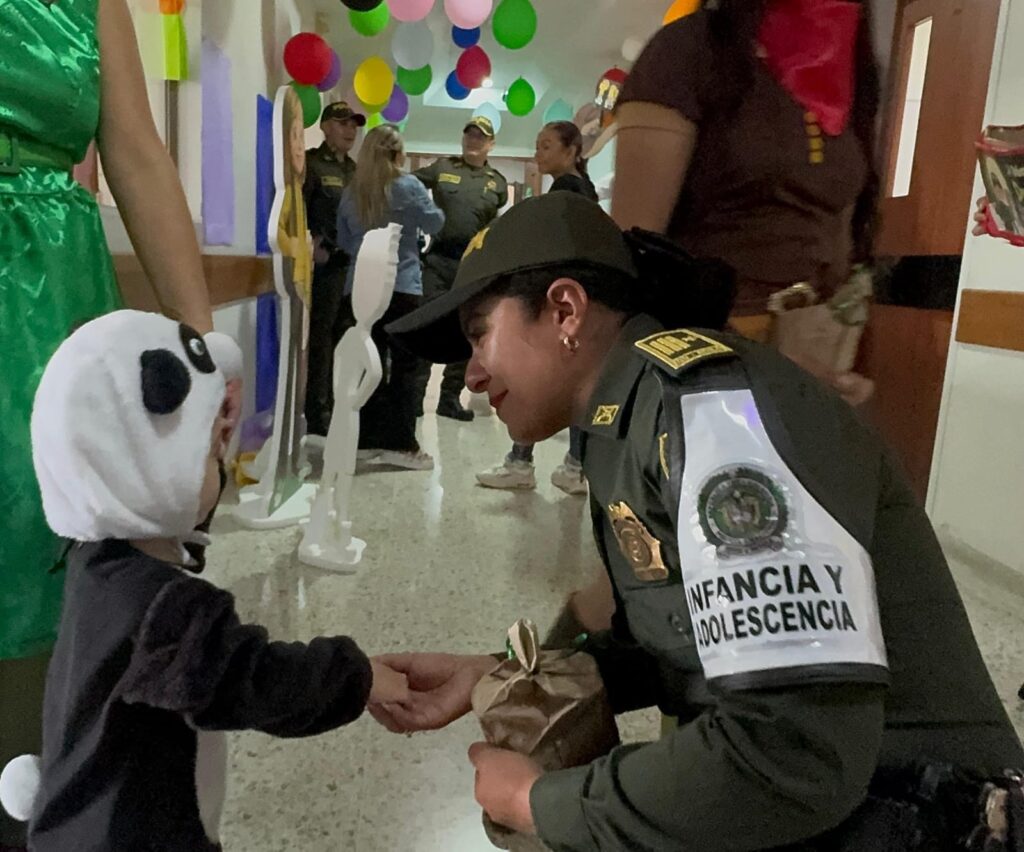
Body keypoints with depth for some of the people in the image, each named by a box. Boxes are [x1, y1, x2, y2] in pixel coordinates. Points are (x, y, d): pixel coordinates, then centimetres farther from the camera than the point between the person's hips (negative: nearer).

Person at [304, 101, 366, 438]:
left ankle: (334, 408, 23)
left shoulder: (354, 168, 20)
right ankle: (317, 418, 1)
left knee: (344, 339, 11)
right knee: (320, 340, -4)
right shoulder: (311, 163, -2)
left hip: (354, 264, 7)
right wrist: (312, 247, -19)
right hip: (325, 265, -7)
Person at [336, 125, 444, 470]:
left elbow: (344, 242, 14)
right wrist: (420, 209, 22)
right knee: (404, 366, 0)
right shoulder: (408, 186, -6)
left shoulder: (351, 192, 7)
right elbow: (435, 224, 5)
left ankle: (368, 440, 13)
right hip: (401, 289, -4)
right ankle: (401, 443, 0)